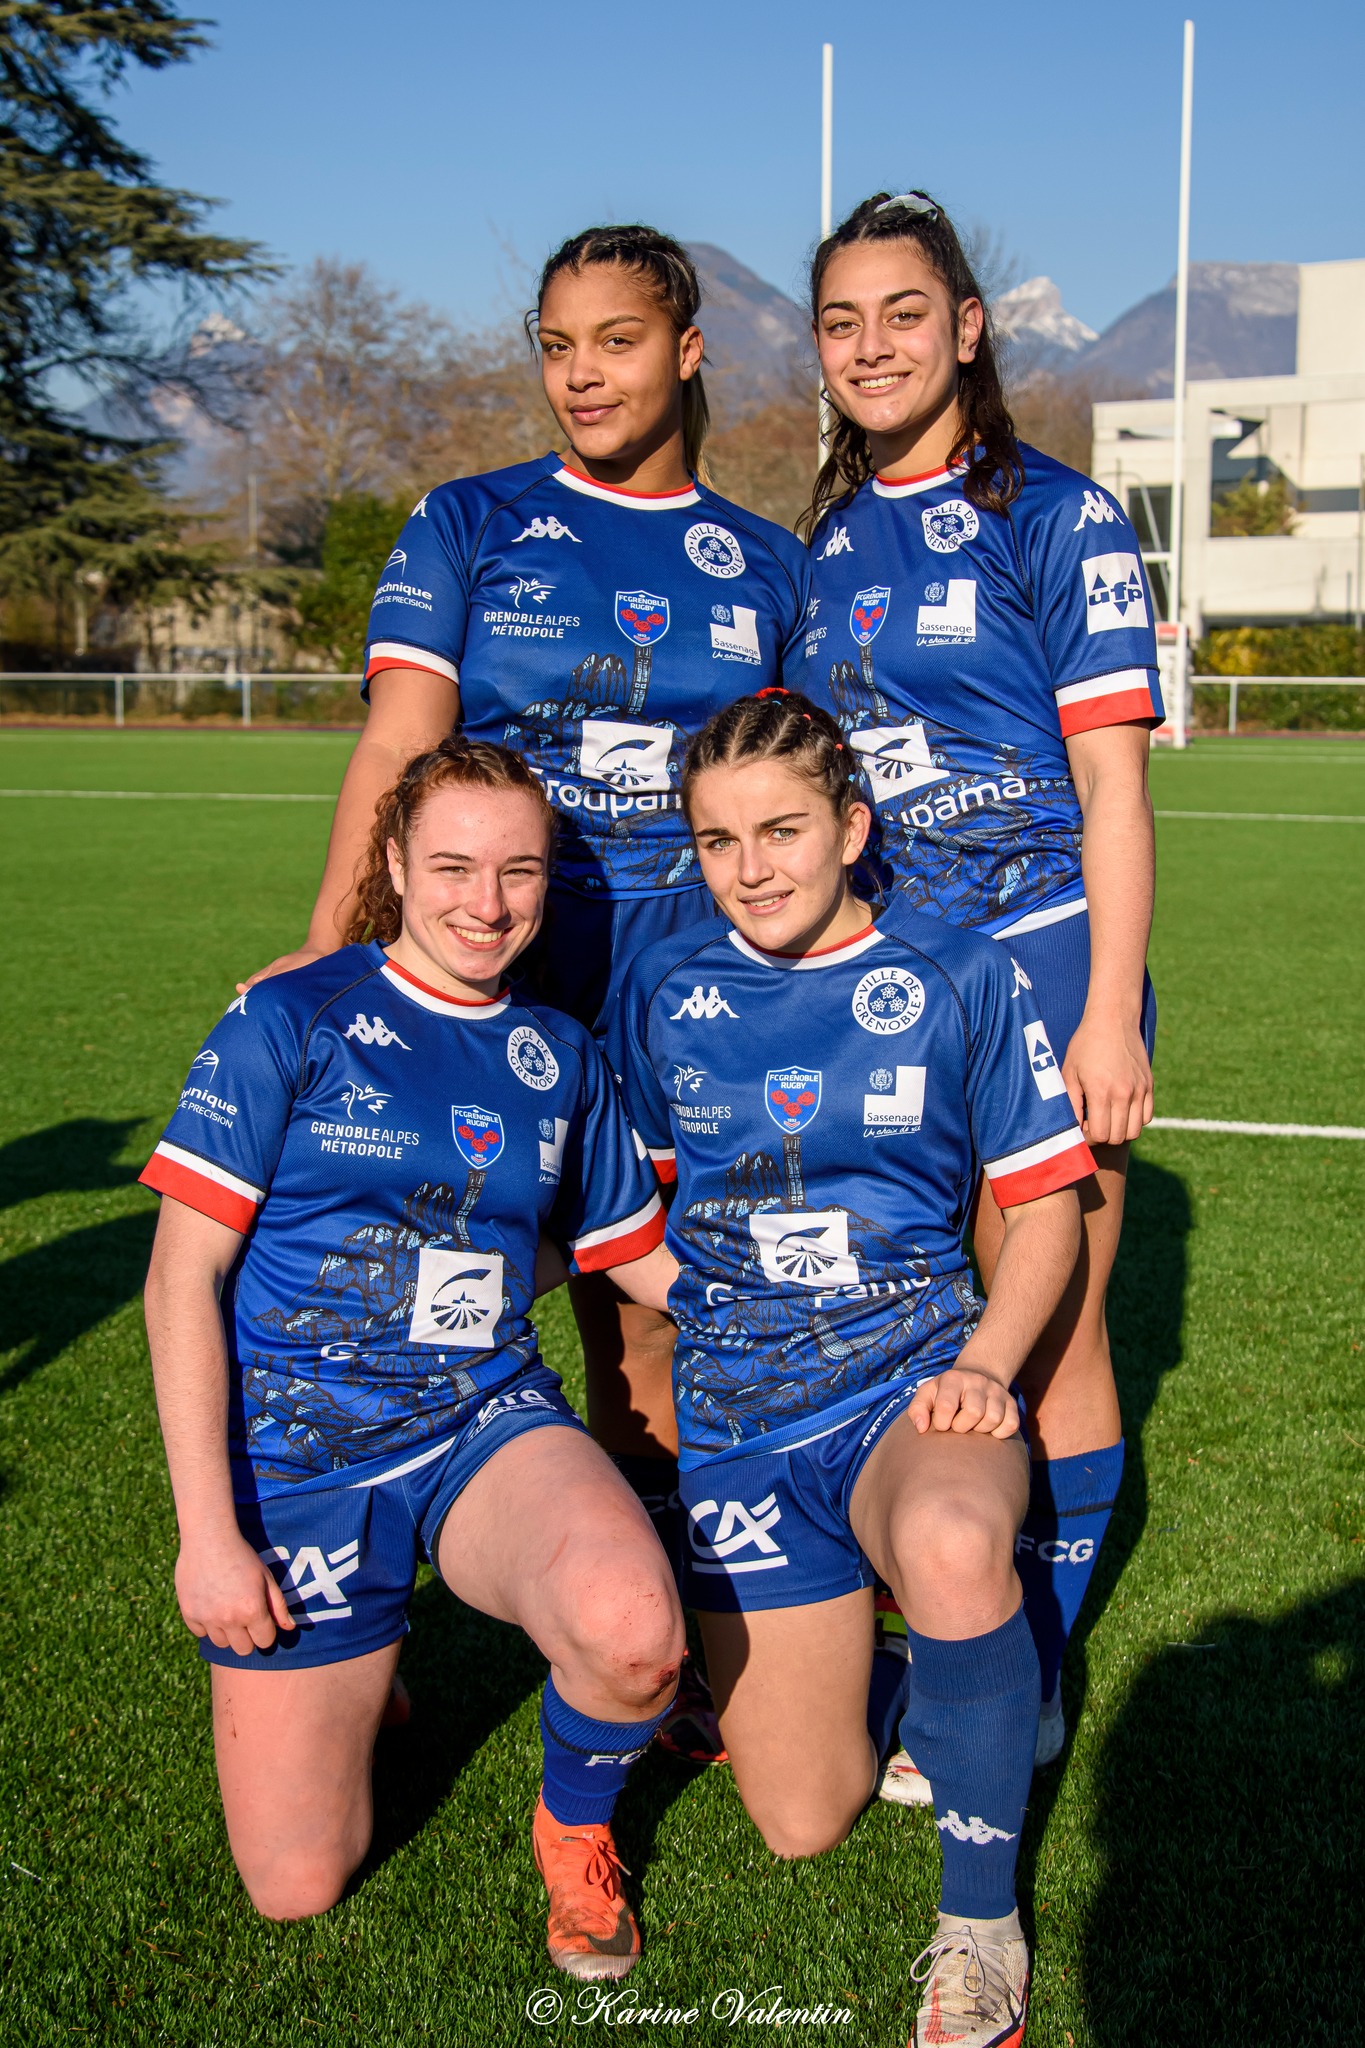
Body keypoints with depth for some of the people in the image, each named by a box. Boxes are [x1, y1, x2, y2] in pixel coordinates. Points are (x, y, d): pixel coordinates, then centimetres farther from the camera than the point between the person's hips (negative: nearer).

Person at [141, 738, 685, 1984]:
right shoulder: (291, 1023, -7)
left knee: (632, 1625, -32)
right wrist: (207, 1530, -13)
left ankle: (576, 1824, 2)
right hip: (299, 1456, -2)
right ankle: (352, 1663, 32)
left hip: (489, 1425, 2)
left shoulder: (558, 1056, 6)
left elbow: (648, 1260, 16)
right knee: (298, 1885, 1)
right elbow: (183, 1276, -9)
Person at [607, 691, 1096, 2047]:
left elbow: (1043, 1203, 1)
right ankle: (893, 1682, 34)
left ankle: (980, 1920, -16)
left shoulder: (957, 981, -2)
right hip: (739, 1413, 3)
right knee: (802, 1828, -2)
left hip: (915, 1376, -2)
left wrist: (982, 1365, -14)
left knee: (953, 1547, -41)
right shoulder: (661, 990, 4)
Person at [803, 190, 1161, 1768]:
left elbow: (1112, 785, -9)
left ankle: (1030, 1690, 17)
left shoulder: (1057, 517, -4)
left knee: (1048, 1339, 2)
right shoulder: (825, 545, 12)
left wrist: (1110, 1018, -15)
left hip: (1039, 974, -5)